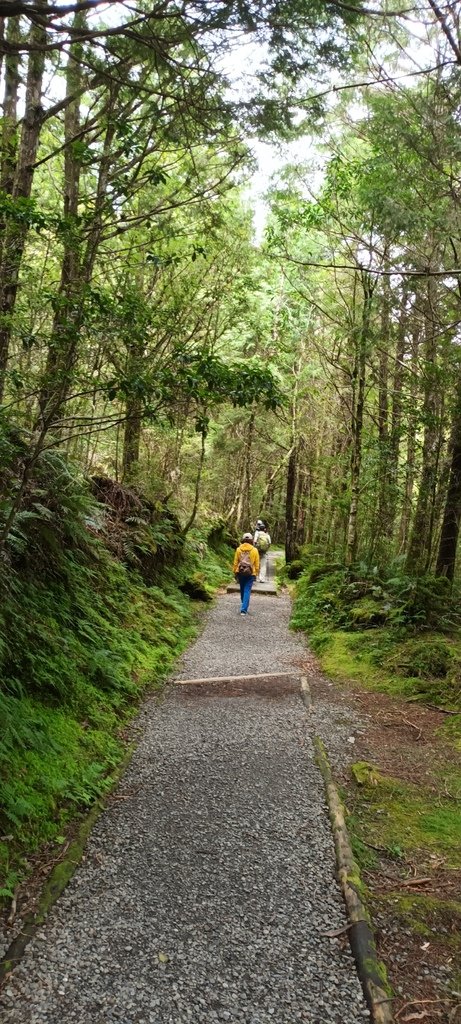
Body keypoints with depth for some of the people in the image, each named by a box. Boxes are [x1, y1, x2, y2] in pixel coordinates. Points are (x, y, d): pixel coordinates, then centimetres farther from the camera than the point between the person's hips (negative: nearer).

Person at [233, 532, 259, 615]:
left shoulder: (239, 549, -2)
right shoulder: (254, 550, -4)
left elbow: (235, 563, 1)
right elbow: (257, 564, -1)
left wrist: (235, 573, 9)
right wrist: (256, 574, 8)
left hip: (240, 573, 2)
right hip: (250, 574, -2)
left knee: (242, 590, 19)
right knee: (247, 591, 0)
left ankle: (244, 606, 35)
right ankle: (243, 609, -8)